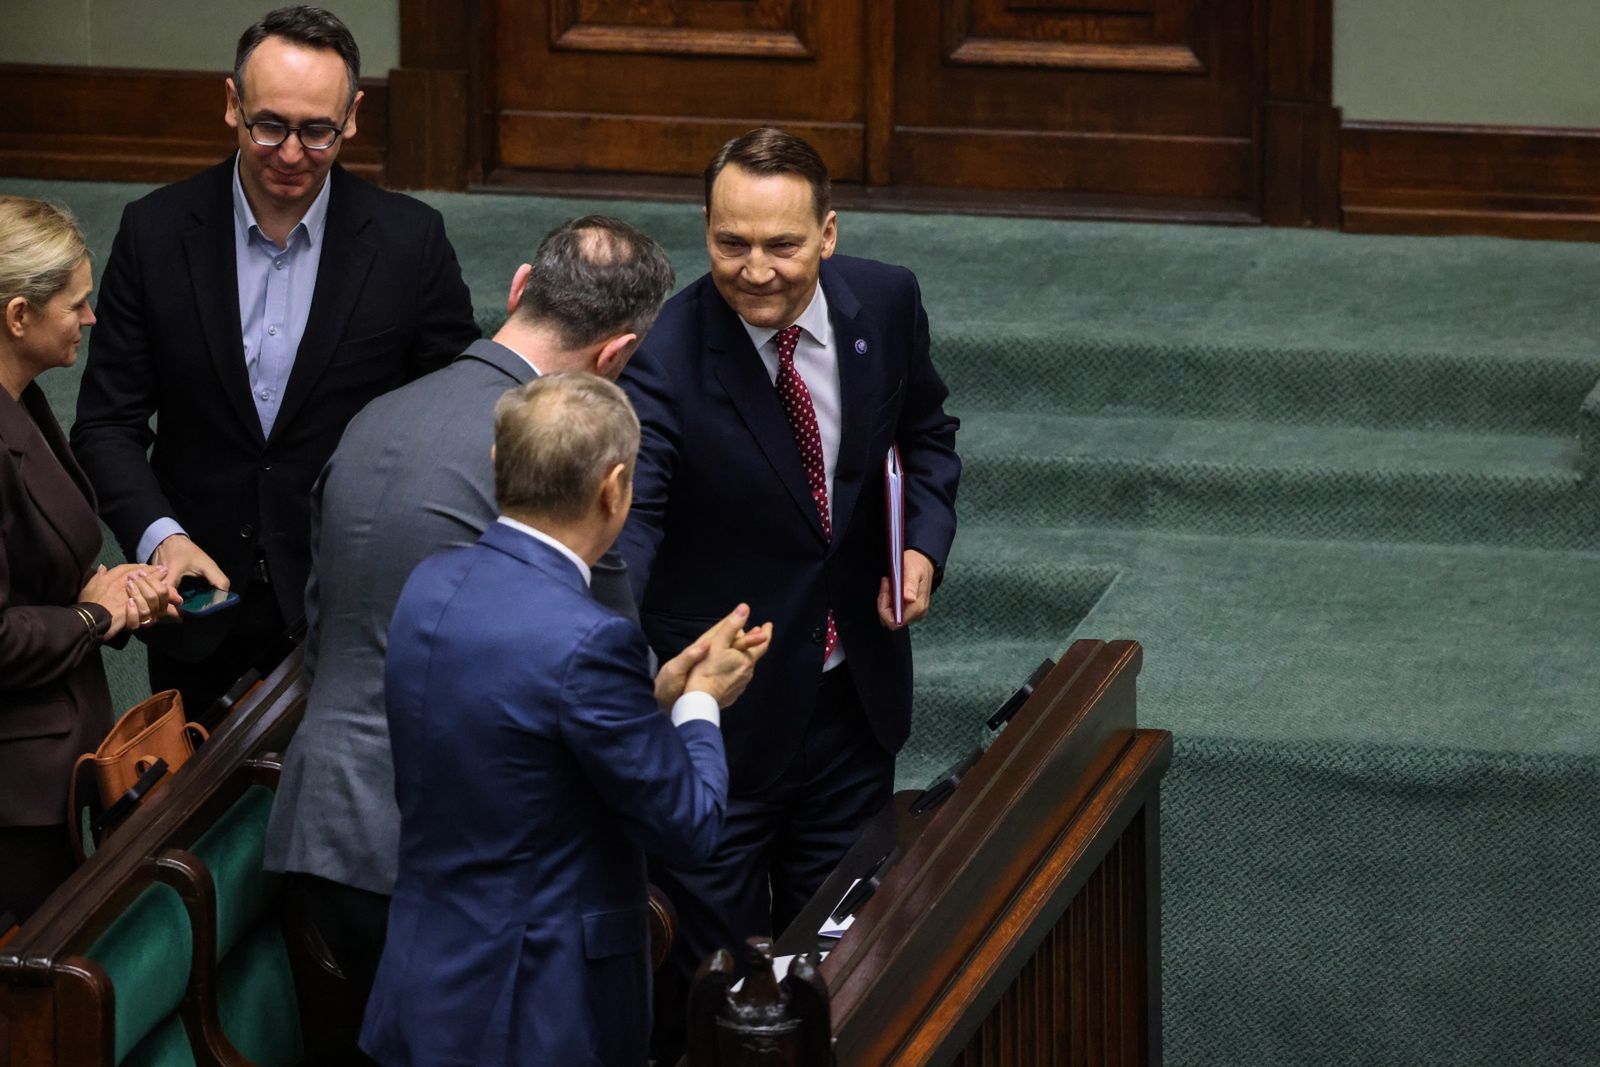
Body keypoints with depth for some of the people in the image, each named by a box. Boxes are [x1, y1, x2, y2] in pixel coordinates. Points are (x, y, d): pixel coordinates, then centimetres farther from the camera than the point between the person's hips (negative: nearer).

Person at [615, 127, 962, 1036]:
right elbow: (628, 519, -36)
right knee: (714, 945, 8)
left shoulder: (885, 303, -9)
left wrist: (924, 542, -7)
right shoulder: (667, 359, -25)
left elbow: (926, 431, 11)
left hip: (855, 686, 4)